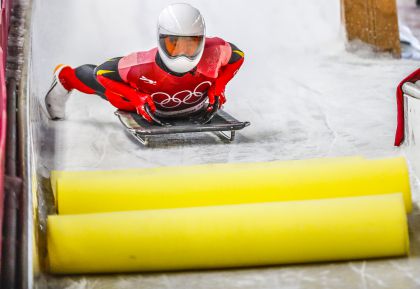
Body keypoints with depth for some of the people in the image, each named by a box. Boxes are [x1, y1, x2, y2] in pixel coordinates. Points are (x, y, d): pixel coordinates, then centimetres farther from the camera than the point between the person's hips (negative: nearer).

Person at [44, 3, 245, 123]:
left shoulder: (213, 53, -40)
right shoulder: (144, 65, -46)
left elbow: (237, 55, -15)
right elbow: (103, 73, -28)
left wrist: (218, 87, -22)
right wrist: (137, 97, -33)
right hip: (147, 105, -2)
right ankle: (65, 77, 52)